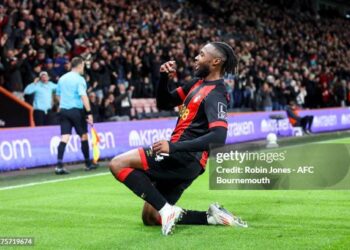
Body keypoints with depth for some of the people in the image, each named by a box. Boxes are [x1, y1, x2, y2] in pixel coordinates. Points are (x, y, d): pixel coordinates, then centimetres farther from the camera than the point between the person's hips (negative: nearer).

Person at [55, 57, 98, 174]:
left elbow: (59, 95, 18)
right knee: (84, 136, 11)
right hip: (77, 110, -5)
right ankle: (88, 164, 21)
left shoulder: (62, 78, 11)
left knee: (64, 138, -2)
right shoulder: (79, 79, -9)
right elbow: (83, 96, -18)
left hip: (63, 110, 5)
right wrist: (89, 113, -20)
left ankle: (59, 166, -15)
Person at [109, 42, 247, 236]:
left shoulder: (215, 95, -13)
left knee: (118, 164, -18)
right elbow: (164, 104, 21)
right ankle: (211, 216, 9)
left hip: (185, 158, -9)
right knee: (150, 218, 12)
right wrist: (164, 78, 2)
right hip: (179, 159, 9)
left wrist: (172, 147, -31)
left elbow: (218, 138, -27)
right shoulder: (198, 83, 15)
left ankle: (166, 210, -19)